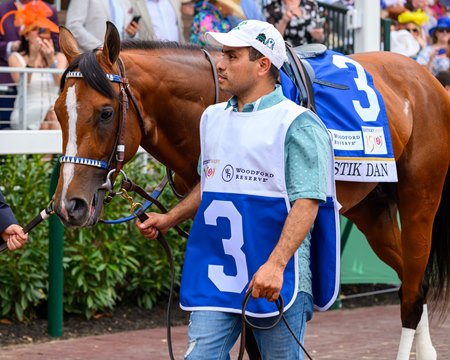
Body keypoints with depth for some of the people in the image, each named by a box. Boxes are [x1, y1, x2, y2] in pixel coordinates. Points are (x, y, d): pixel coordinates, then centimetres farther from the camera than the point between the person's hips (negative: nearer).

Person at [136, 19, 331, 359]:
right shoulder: (213, 118, 13)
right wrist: (170, 219, 16)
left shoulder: (297, 125, -11)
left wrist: (275, 265, -27)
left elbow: (306, 203, -18)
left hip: (276, 277, -6)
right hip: (214, 272, 6)